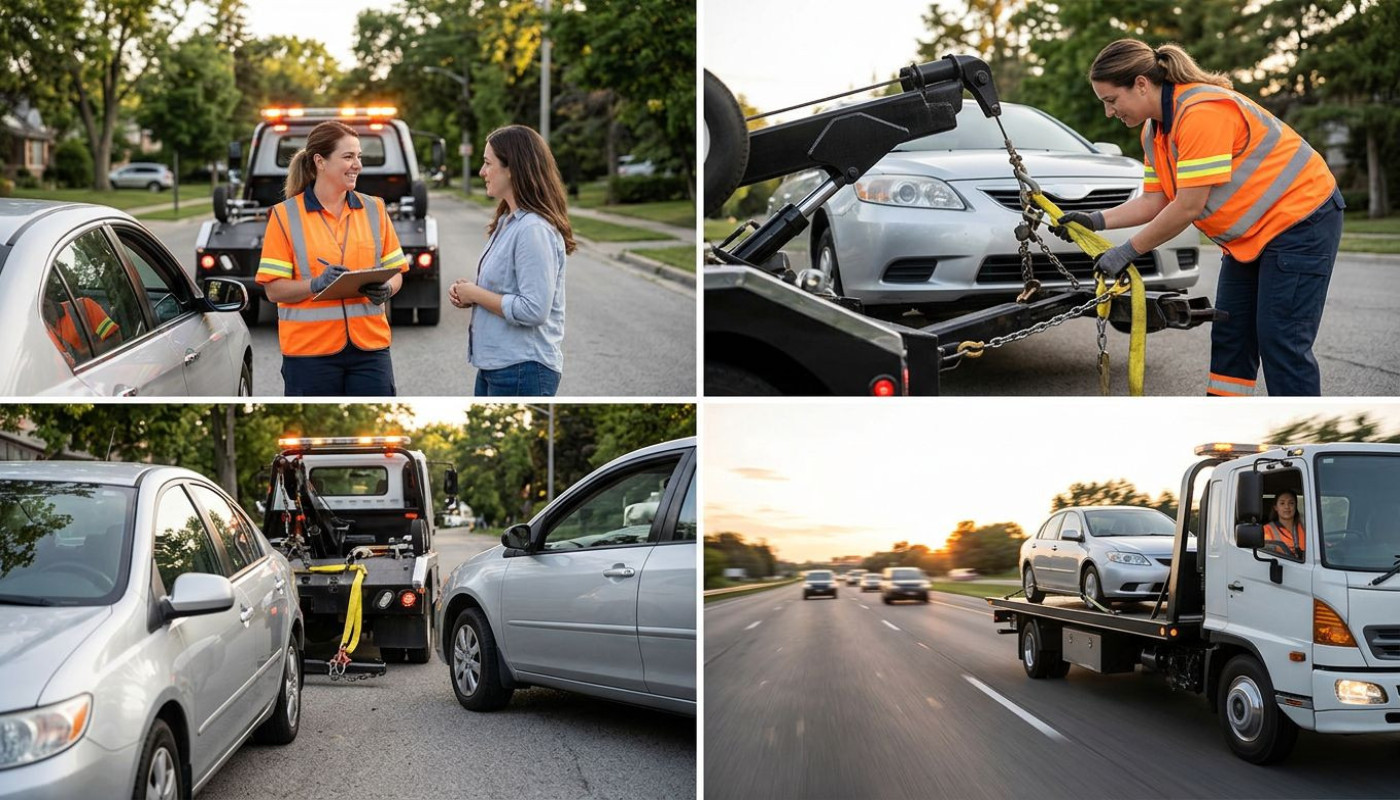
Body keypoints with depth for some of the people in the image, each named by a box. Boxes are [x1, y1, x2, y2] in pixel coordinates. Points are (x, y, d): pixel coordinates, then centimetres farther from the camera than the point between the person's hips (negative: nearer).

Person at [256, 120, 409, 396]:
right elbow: (274, 289, -4)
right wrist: (316, 284, -22)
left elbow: (395, 273, 12)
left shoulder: (374, 209, 10)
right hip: (309, 349, -3)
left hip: (369, 345, 3)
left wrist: (384, 289, -11)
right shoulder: (286, 215, -1)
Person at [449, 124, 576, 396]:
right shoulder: (507, 222, 13)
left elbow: (533, 310, -24)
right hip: (494, 365, 10)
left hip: (523, 370, -10)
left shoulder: (534, 230, -19)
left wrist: (476, 294, -14)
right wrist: (468, 294, 5)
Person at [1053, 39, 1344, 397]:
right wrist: (1098, 220, -8)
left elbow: (1188, 207, -28)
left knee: (1281, 341, -11)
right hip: (1249, 235, 10)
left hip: (1301, 219, -10)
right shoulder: (1154, 131, 4)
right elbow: (1154, 202, 4)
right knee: (1229, 337, 9)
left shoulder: (1202, 112, -28)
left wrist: (1127, 252, -20)